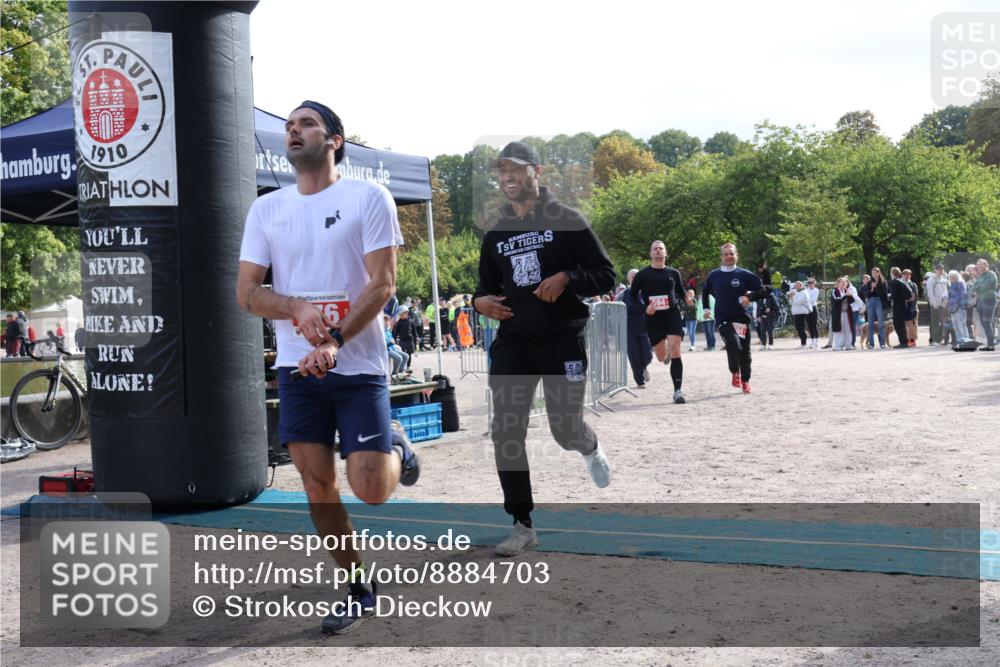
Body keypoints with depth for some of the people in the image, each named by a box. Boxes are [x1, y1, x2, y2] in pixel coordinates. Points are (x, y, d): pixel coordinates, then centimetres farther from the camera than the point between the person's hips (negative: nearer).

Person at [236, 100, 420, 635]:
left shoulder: (369, 197, -3)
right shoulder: (266, 209, 9)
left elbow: (382, 283, -9)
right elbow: (246, 293, 4)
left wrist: (335, 342, -20)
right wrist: (298, 308, -16)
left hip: (359, 365, -4)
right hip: (297, 368, 4)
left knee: (371, 490, -9)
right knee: (317, 485, 4)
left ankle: (397, 453, 27)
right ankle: (359, 591, 21)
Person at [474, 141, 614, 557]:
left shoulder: (567, 221, -1)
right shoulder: (495, 234, 13)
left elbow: (605, 275, -3)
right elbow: (487, 286, 22)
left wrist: (567, 278, -21)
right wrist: (480, 301, -2)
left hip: (562, 339, -4)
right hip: (512, 342, 4)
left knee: (565, 430, 0)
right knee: (505, 432, -5)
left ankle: (590, 448, 40)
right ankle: (522, 525, 4)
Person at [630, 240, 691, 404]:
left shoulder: (674, 273, 9)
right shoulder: (643, 274, 3)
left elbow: (681, 292, 18)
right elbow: (632, 296, 5)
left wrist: (687, 299, -4)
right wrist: (644, 308, -11)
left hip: (673, 315, 0)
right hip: (653, 319, 0)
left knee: (675, 351, -15)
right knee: (661, 357, 8)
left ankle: (677, 391, -12)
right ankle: (667, 353, 49)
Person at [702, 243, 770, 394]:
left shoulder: (745, 275, -1)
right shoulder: (714, 275, 6)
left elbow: (766, 289, -2)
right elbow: (705, 292, 25)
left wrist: (749, 297, -16)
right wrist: (706, 308, 15)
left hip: (742, 318, 1)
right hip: (723, 320, -1)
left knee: (745, 352, 7)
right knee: (734, 345, -23)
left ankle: (745, 381, 29)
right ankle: (735, 372, 4)